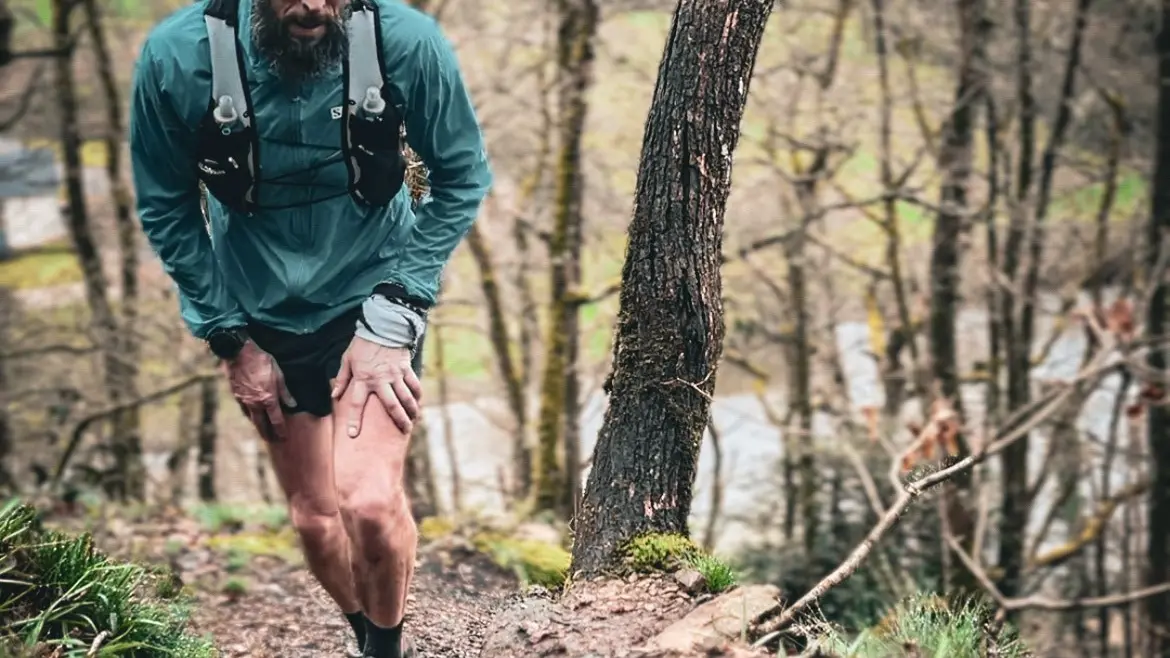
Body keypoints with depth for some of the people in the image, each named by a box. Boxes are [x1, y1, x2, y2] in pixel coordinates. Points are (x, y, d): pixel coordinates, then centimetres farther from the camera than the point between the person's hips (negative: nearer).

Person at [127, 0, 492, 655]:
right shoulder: (175, 58, -22)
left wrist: (392, 320, -14)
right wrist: (232, 341, -5)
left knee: (369, 503, -20)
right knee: (316, 518, 12)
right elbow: (167, 211, -5)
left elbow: (464, 178, -9)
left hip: (373, 299, -2)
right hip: (264, 318, 2)